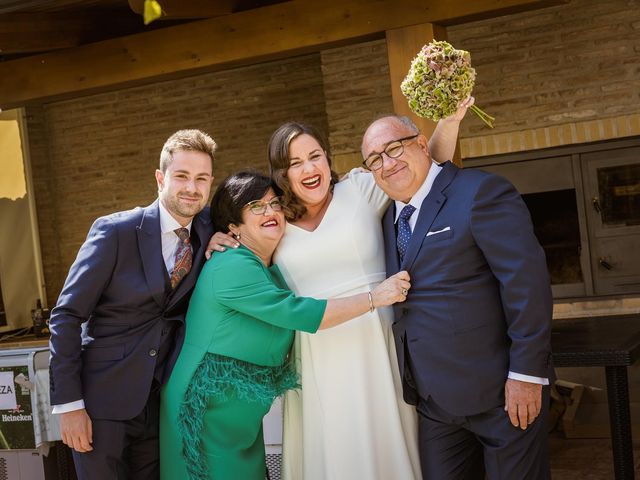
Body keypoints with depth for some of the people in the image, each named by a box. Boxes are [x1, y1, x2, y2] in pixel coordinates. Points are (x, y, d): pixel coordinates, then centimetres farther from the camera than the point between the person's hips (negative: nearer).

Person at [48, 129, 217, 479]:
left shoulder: (208, 233, 1)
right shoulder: (114, 231, -12)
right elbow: (66, 316, -11)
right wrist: (68, 405, -15)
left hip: (159, 400, 4)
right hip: (102, 401, -4)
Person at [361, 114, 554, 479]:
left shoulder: (480, 192, -10)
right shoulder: (390, 216, 12)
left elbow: (527, 282, -16)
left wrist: (527, 373, -19)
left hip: (499, 391, -6)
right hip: (434, 397, 7)